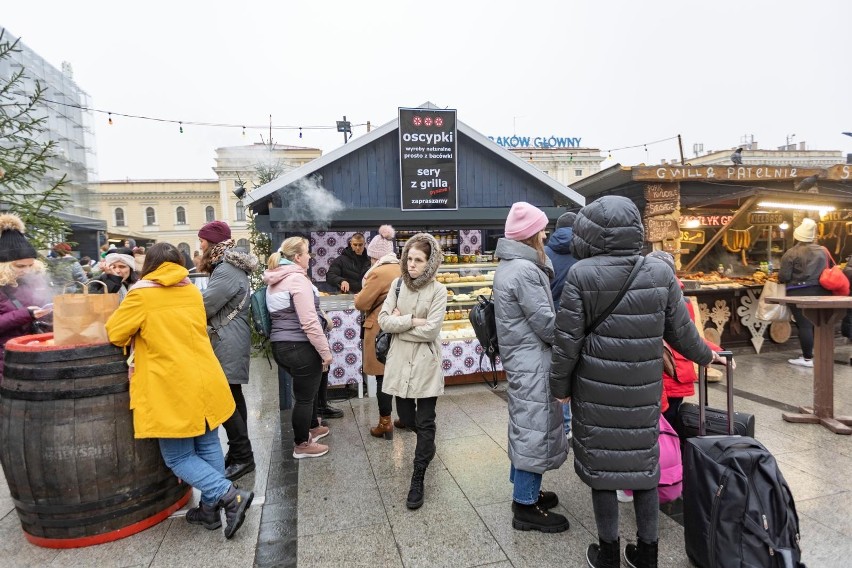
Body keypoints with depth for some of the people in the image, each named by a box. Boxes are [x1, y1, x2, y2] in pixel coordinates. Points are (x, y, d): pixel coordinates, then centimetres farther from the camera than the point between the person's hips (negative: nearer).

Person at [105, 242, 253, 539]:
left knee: (178, 457, 6)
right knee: (208, 448, 15)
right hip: (205, 381, 6)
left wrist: (140, 334, 18)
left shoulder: (141, 294, -7)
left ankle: (231, 496, -4)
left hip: (172, 388, -6)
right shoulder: (192, 291, 10)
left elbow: (114, 333, -2)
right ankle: (210, 509, 25)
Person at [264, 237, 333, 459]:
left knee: (307, 389, 26)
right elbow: (309, 322, -23)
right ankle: (301, 445, 20)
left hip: (281, 345, 10)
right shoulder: (297, 279, -19)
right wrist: (325, 351, -16)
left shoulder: (275, 280, 12)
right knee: (305, 395, 6)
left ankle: (312, 427, 43)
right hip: (300, 347, -10)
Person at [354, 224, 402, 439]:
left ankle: (385, 423, 11)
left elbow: (361, 304, -13)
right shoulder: (402, 270, 5)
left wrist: (359, 296, 7)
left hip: (380, 331, -7)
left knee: (382, 377, 3)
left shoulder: (379, 273, -18)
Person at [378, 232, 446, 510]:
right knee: (406, 417, 17)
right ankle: (427, 447, 50)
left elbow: (430, 331, -18)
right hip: (400, 362, 5)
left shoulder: (438, 290, -10)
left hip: (426, 365, -4)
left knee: (425, 423, 4)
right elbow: (384, 320, -5)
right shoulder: (398, 285, 3)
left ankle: (418, 480, 18)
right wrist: (413, 320, -16)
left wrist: (399, 323, -10)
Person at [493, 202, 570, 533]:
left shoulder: (508, 266, 12)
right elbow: (546, 324, -18)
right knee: (535, 429, 1)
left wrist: (542, 261, 6)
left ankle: (523, 491, 36)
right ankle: (526, 508, 15)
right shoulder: (525, 270, -21)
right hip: (533, 363, -11)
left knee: (524, 426, 20)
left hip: (519, 359, 11)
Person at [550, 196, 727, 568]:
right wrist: (706, 356, 26)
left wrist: (560, 386, 3)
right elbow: (680, 332, 6)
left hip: (595, 391, -3)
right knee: (645, 463, 17)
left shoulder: (582, 274, -13)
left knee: (600, 465, 11)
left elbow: (567, 340, -10)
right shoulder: (661, 272, -2)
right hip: (644, 392, 3)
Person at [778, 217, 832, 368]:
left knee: (804, 325, -3)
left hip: (799, 293, -6)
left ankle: (807, 358, 0)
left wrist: (779, 277, 9)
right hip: (820, 291, 6)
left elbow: (784, 277, -12)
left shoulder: (792, 253, -11)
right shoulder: (823, 251, 7)